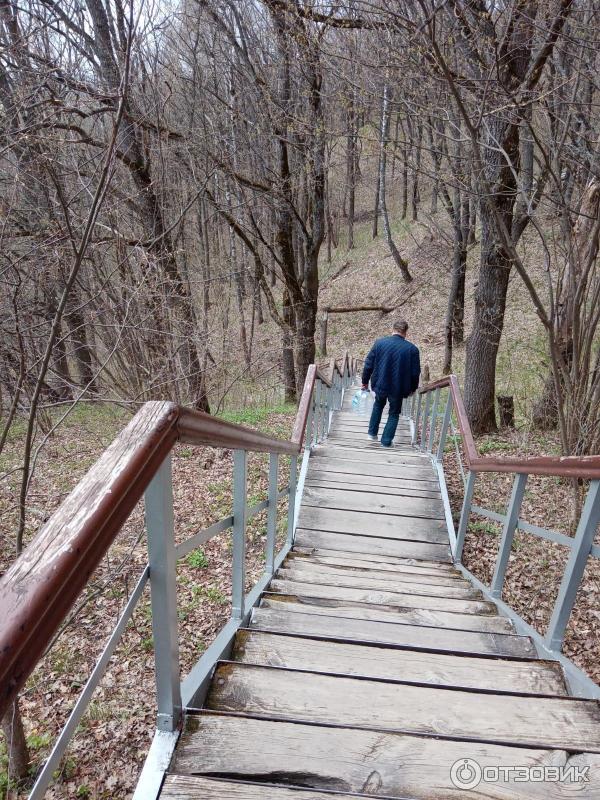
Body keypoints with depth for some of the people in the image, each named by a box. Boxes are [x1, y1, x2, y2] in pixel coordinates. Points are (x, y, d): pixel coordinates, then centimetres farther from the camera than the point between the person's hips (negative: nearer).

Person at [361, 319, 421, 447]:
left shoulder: (379, 343, -7)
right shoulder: (412, 349, -9)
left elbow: (368, 364, -3)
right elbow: (415, 372, -4)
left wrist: (365, 381, 9)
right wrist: (413, 388, 12)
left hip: (380, 384, 2)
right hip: (398, 388, -2)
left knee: (378, 405, 29)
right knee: (394, 414, 16)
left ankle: (372, 432, 31)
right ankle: (386, 441, 15)